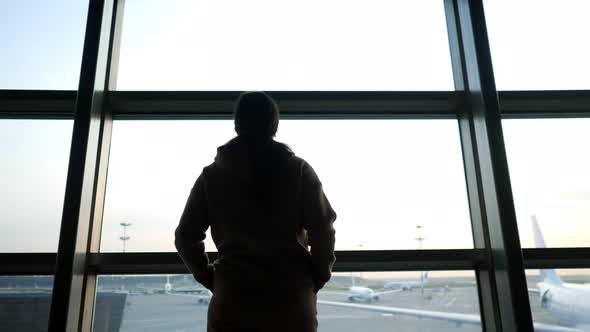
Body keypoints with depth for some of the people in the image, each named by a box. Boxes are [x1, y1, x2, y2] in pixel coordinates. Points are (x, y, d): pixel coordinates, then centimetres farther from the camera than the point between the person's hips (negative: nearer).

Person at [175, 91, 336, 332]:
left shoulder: (212, 174, 3)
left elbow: (186, 237, 3)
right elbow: (323, 230, -6)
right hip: (292, 296, 0)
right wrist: (317, 278, 7)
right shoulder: (298, 170, -1)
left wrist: (209, 278, 15)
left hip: (232, 298, 1)